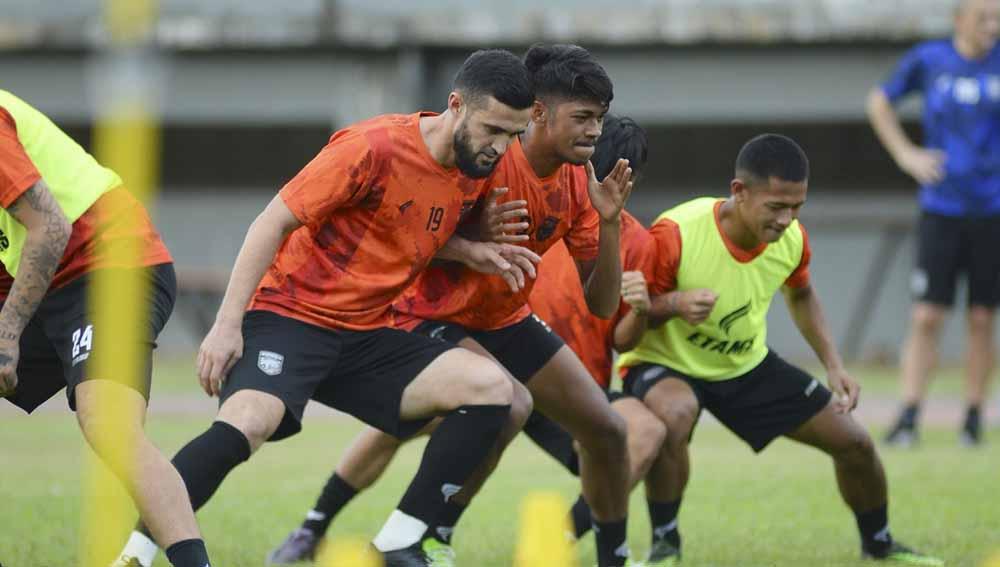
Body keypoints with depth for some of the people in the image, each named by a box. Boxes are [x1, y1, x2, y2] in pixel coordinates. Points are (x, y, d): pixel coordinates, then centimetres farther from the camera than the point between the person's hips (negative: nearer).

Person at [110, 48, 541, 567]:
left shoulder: (474, 167, 4)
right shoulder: (374, 148, -17)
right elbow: (274, 222, -15)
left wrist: (472, 253, 0)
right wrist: (227, 324, -20)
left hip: (367, 335, 7)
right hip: (289, 315, -7)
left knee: (490, 388, -12)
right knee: (247, 423, -34)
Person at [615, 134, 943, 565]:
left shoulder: (792, 239, -14)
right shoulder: (676, 235, -33)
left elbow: (800, 295, 13)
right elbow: (621, 337, -27)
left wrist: (833, 364, 2)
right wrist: (672, 304, -46)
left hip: (746, 366, 6)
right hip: (665, 366, -6)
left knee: (854, 443, 4)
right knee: (674, 417, -41)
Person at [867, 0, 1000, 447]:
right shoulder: (928, 60, 0)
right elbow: (879, 103, 15)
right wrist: (905, 154, 5)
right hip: (940, 209, 0)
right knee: (926, 317, -6)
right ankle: (909, 417, -5)